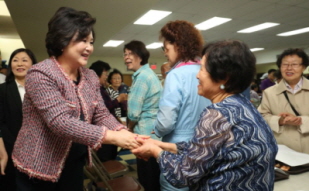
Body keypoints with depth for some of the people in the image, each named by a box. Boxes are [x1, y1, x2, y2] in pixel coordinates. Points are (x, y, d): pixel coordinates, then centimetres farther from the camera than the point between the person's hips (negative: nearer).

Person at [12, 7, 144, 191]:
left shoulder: (91, 77, 1)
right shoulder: (40, 74, -20)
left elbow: (102, 114, -2)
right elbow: (60, 122, -30)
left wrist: (125, 134, -21)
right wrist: (113, 137, -33)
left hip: (75, 163, 6)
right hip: (40, 167, -5)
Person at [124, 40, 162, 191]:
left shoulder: (142, 76, -17)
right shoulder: (148, 73, 14)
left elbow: (134, 113, -18)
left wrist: (129, 129, 0)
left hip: (147, 135, -10)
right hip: (153, 134, 10)